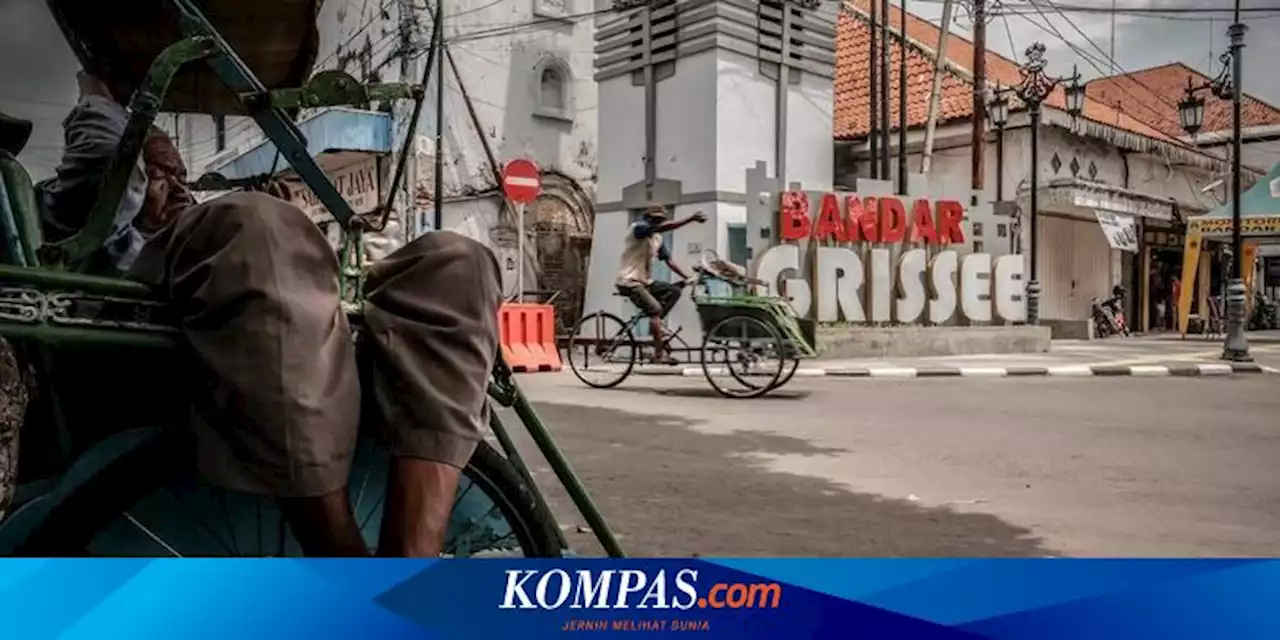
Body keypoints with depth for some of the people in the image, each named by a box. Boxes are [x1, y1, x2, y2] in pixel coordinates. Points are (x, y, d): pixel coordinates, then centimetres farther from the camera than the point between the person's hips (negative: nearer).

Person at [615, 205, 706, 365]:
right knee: (655, 309, -22)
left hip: (644, 281, 9)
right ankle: (659, 354, -22)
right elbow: (663, 227, -29)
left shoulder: (657, 238, 13)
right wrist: (691, 219, -33)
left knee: (674, 291, -2)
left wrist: (686, 277, 0)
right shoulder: (639, 228, -13)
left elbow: (668, 260, 11)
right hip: (629, 281, -9)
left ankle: (655, 325, -2)